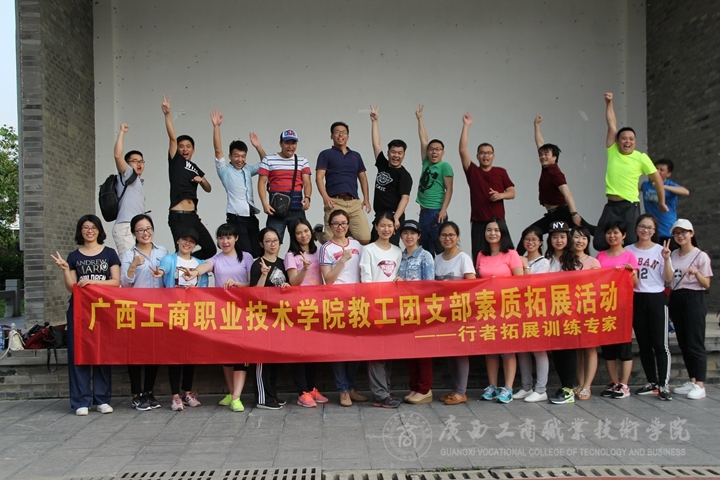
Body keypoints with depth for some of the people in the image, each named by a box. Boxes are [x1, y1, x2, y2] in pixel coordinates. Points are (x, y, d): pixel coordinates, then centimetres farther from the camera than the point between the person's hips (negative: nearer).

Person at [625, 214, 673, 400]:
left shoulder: (660, 250, 0)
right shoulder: (628, 250, 6)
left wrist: (667, 260, -18)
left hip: (656, 299, -2)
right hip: (636, 300, 3)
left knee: (660, 343, -5)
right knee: (643, 344, 9)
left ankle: (664, 385, -2)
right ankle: (651, 383, 18)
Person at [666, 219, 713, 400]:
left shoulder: (701, 256, -4)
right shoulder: (674, 255, 11)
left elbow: (706, 284, -6)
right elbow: (668, 279, -3)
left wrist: (696, 273, -24)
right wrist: (666, 259, -14)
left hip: (694, 300, -6)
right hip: (676, 299, 6)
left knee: (695, 344, -6)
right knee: (683, 344, 10)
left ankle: (700, 385, -1)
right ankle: (691, 381, 19)